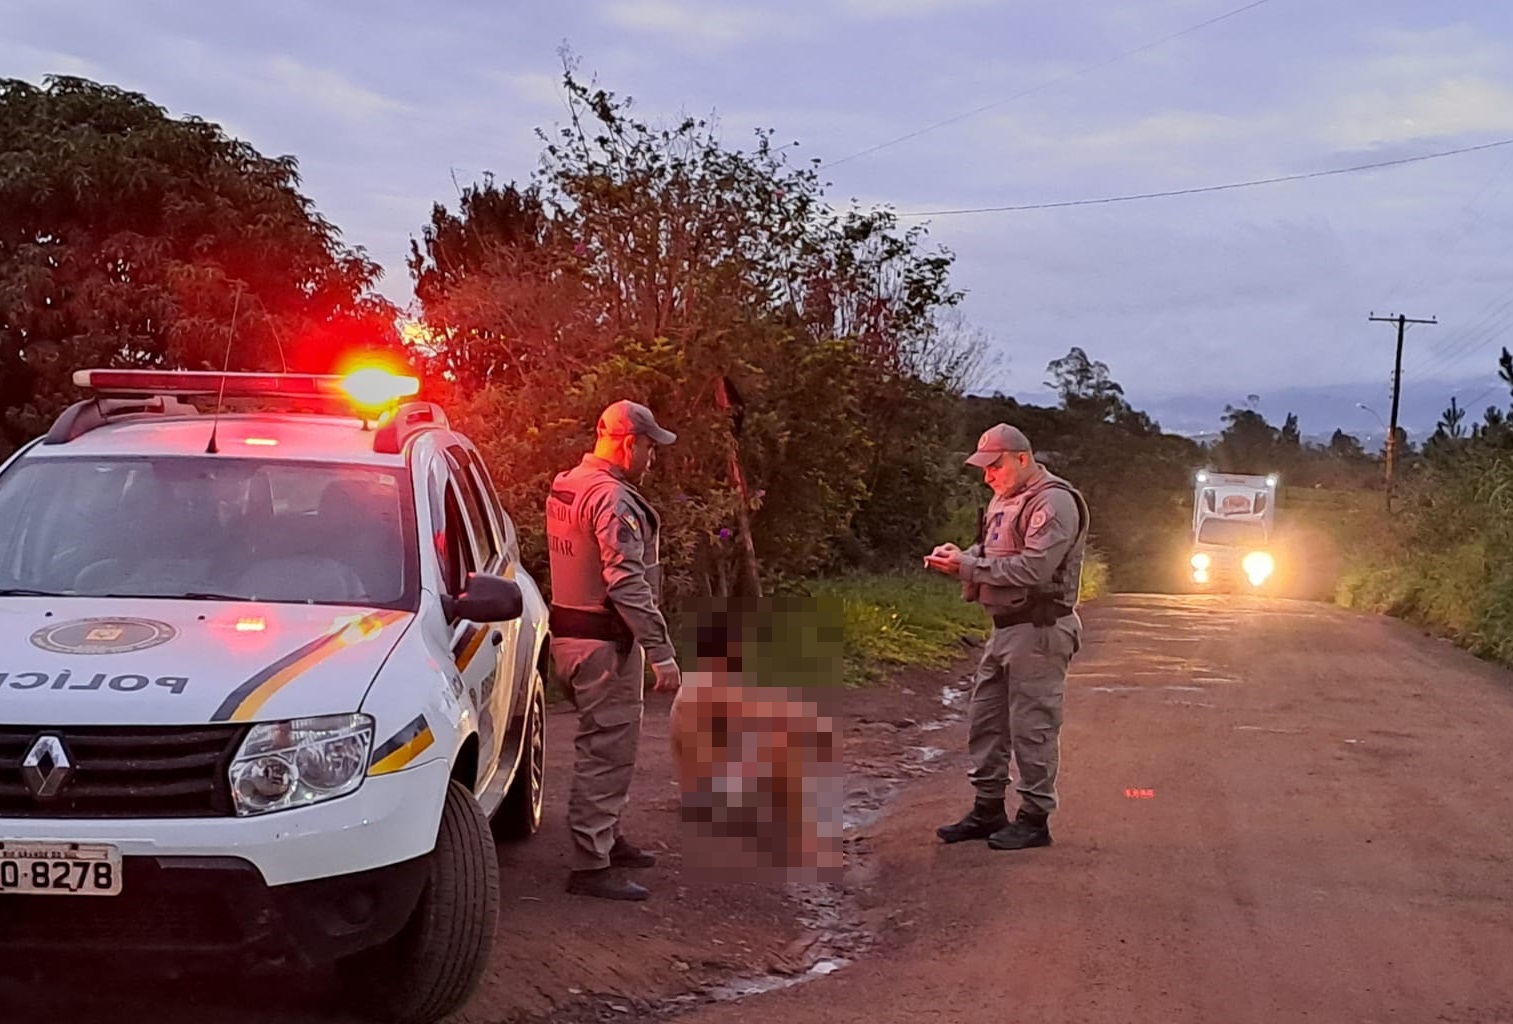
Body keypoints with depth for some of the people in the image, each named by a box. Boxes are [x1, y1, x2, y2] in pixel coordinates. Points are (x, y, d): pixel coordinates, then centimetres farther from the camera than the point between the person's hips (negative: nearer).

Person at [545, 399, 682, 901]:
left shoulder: (565, 486, 12)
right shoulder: (613, 498, -19)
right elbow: (628, 583, -25)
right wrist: (661, 653, -24)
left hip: (569, 630, 10)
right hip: (604, 642, -10)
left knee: (605, 742, 21)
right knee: (608, 749, -5)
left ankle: (606, 839, 33)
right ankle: (591, 865, -3)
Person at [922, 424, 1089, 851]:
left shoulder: (1053, 502, -14)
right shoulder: (1004, 499, 16)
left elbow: (1033, 569, -24)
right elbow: (991, 555, 22)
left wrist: (967, 566, -20)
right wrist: (959, 557, 0)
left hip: (1039, 630, -10)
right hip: (1005, 626, 10)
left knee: (1032, 727, -3)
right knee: (985, 720, 13)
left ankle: (1034, 818, 7)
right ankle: (988, 810, 23)